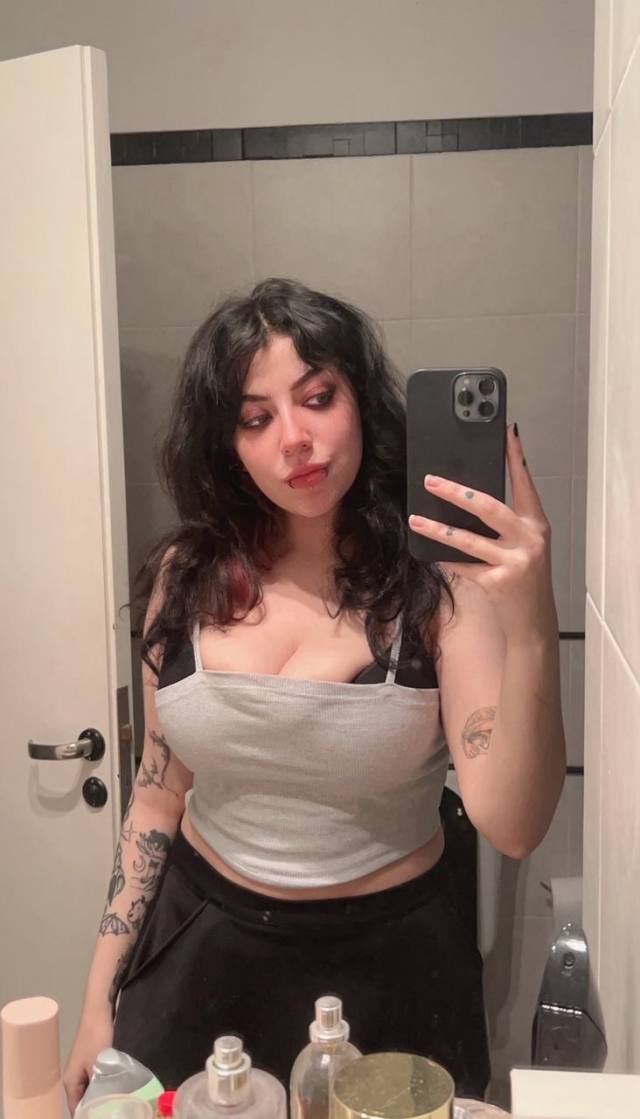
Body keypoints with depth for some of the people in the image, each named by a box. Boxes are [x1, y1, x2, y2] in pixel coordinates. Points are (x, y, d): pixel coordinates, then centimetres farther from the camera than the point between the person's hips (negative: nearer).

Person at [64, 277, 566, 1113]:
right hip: (201, 950, 3)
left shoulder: (441, 581, -16)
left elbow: (513, 827, -24)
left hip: (388, 960, -2)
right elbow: (159, 796, 4)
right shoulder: (188, 576, -5)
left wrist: (530, 626, -38)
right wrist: (100, 994, 7)